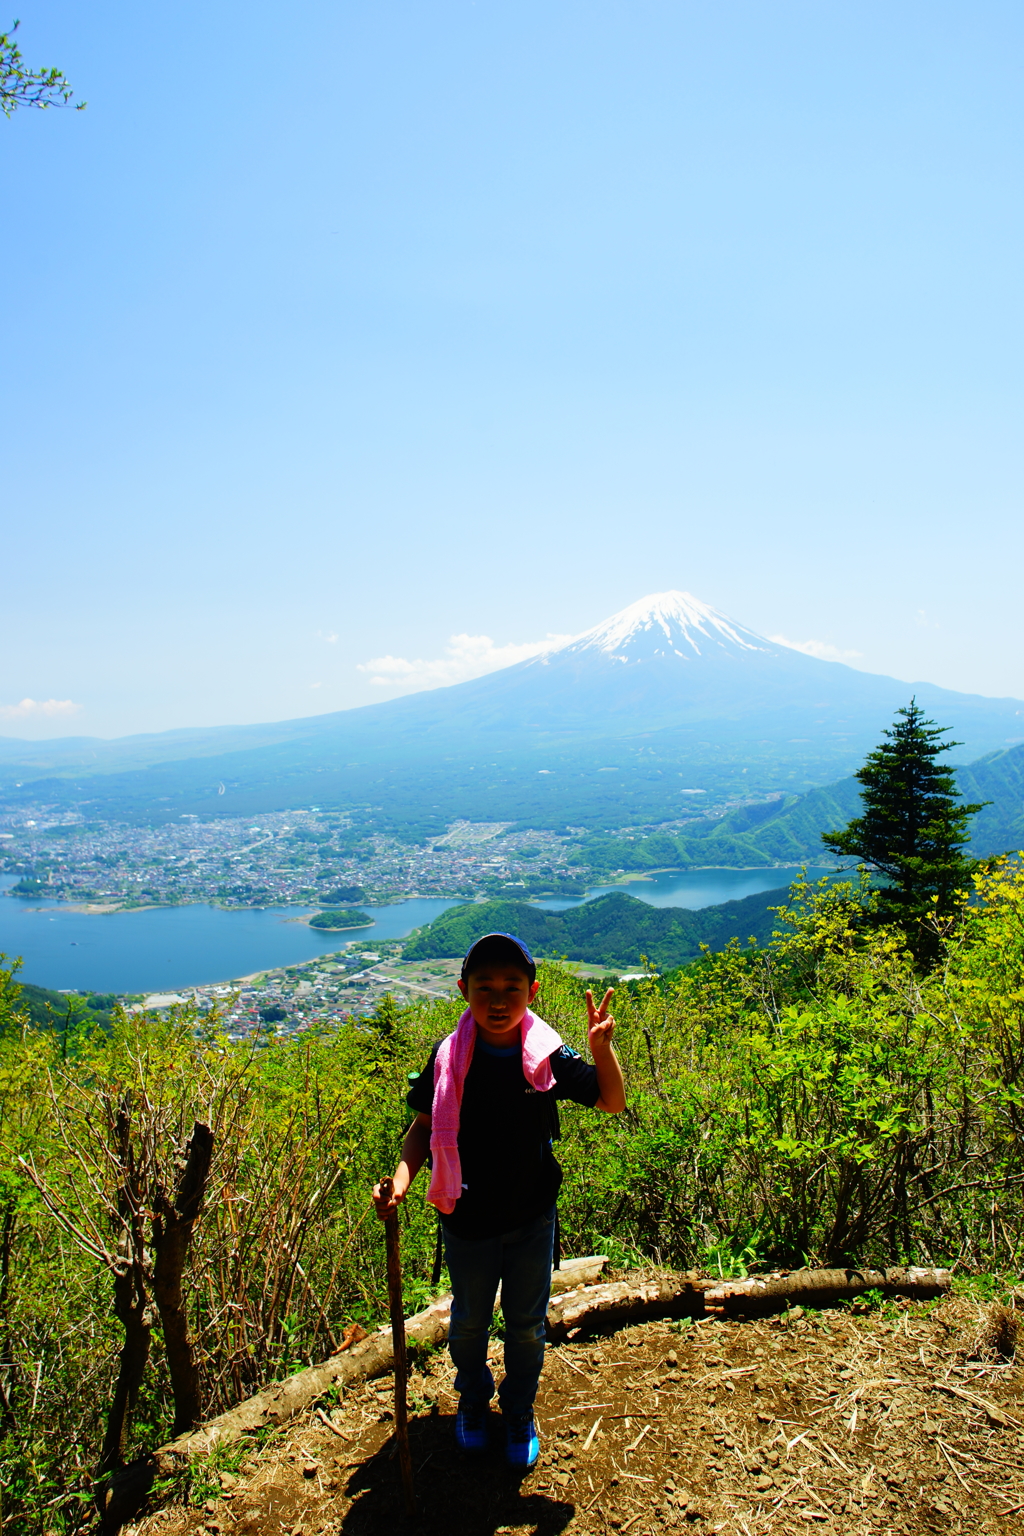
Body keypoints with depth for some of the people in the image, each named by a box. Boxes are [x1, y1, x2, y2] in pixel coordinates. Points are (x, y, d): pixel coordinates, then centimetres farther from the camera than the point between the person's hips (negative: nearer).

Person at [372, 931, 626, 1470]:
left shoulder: (548, 1056, -17)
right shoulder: (450, 1057, -16)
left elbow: (612, 1103, -11)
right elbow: (424, 1126, -6)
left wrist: (601, 1048, -29)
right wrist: (402, 1176, -22)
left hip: (531, 1218, 0)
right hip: (467, 1218, 0)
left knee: (526, 1324, 18)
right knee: (469, 1320, 22)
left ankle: (520, 1415, 46)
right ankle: (473, 1401, 52)